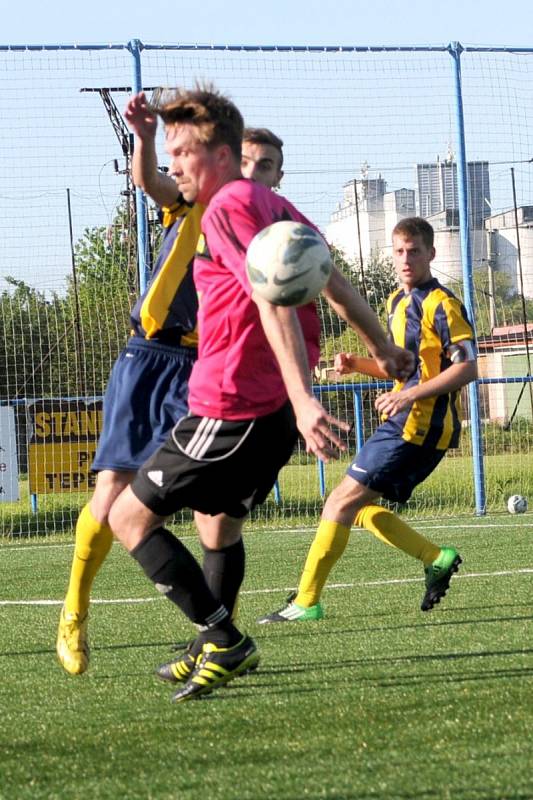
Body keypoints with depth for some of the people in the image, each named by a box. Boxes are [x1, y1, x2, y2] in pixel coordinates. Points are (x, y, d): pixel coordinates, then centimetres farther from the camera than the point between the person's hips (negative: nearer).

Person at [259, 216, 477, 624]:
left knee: (342, 502, -12)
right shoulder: (397, 302, 17)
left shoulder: (441, 304, -11)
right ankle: (436, 558, 11)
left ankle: (307, 602, -10)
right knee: (358, 508, 10)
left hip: (419, 424, -10)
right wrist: (358, 364, 8)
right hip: (406, 424, 10)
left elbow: (467, 367, -16)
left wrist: (411, 395, -24)